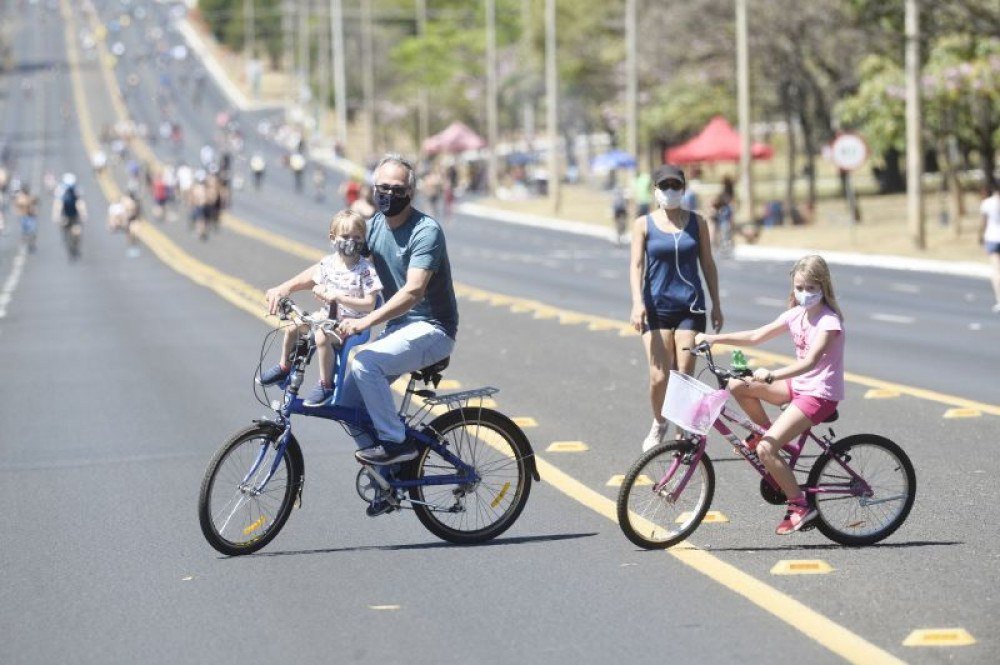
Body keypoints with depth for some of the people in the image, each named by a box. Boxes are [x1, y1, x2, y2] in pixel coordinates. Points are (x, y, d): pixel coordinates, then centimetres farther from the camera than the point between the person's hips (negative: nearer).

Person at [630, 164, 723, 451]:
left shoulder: (697, 222, 7)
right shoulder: (644, 224, 3)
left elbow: (707, 264, 12)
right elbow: (636, 264, -3)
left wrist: (716, 304, 11)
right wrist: (637, 303, -16)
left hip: (690, 306, 1)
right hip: (656, 307, -1)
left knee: (685, 375, -5)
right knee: (658, 377, -7)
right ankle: (658, 423, 20)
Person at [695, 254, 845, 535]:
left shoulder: (829, 321, -18)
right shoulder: (796, 314, 6)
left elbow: (810, 361, -32)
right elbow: (756, 336, 11)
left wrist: (772, 375, -44)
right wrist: (714, 338, 2)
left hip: (820, 394, -8)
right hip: (799, 385, 8)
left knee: (765, 450, -20)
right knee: (737, 385, -4)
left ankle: (800, 507, -9)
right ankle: (768, 431, 13)